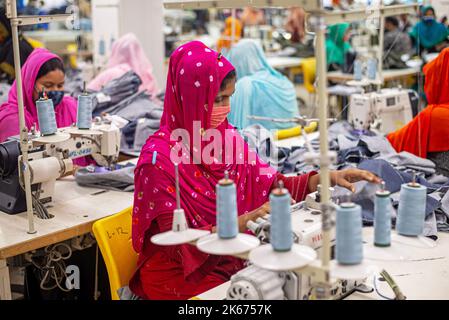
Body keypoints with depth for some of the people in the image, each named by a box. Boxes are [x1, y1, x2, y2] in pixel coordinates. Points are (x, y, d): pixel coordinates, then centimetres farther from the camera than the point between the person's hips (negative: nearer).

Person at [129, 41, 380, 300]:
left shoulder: (226, 135, -1)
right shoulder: (159, 158, -20)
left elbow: (270, 185, 3)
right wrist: (240, 224, -31)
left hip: (230, 261, 6)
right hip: (179, 275, -6)